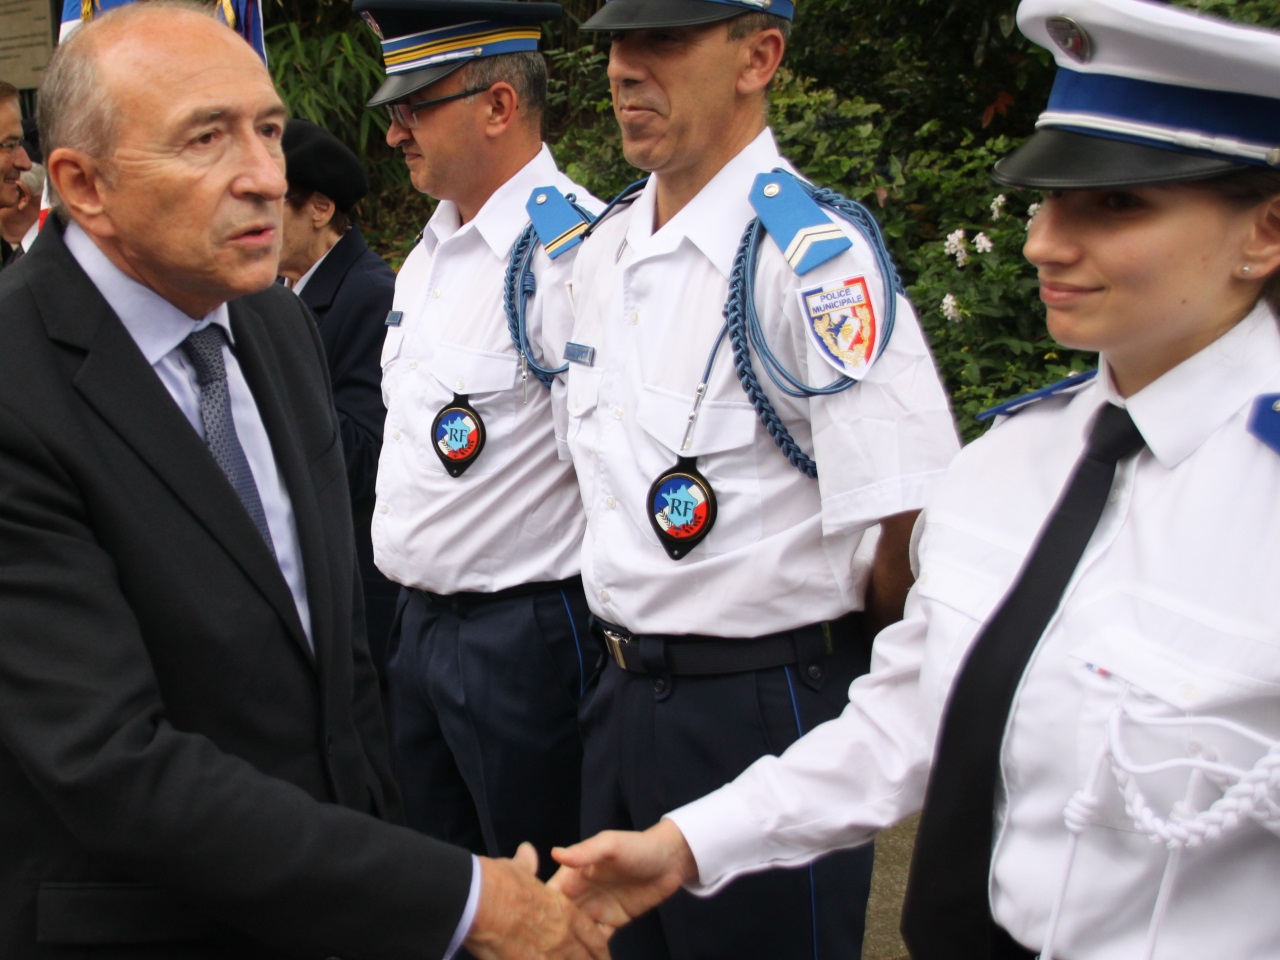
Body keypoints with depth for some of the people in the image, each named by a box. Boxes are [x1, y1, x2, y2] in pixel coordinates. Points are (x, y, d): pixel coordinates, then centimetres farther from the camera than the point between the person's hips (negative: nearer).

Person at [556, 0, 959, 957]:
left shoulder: (815, 254, -19)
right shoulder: (603, 249, 7)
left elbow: (914, 532, -22)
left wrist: (833, 658, -6)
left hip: (766, 712, -7)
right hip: (623, 692, 8)